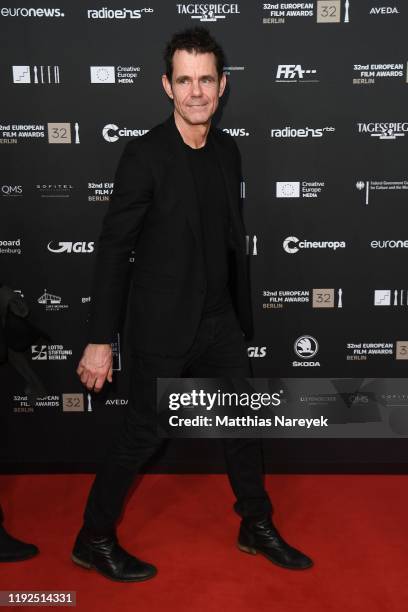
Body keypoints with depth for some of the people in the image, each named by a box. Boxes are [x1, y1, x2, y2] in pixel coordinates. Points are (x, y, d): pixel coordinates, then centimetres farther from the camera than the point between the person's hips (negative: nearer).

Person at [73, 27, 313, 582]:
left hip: (219, 321, 6)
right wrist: (100, 341, -15)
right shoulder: (145, 155, -15)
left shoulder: (226, 150, 4)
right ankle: (95, 540, 28)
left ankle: (257, 527, 36)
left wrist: (242, 315, 15)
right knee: (144, 435, 6)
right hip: (162, 326, -6)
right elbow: (113, 250, -14)